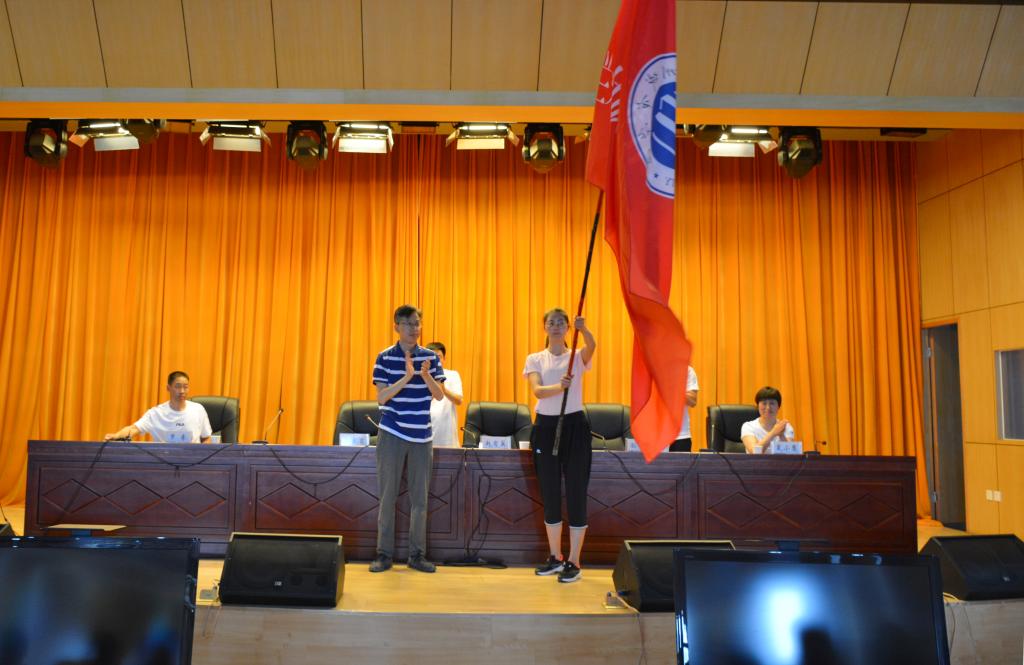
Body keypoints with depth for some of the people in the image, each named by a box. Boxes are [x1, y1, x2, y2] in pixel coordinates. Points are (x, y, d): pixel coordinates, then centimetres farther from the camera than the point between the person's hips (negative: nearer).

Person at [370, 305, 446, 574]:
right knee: (387, 495, 2)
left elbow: (439, 395, 0)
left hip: (421, 435, 2)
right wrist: (407, 377, -21)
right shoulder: (385, 357, -1)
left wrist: (426, 376, -20)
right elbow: (381, 397, -8)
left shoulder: (430, 357, 5)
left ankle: (417, 554, 13)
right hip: (391, 434, -2)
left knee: (420, 497, 5)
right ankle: (384, 554, 11)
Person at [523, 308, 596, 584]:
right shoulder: (535, 359, 5)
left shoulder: (578, 356, 2)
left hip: (574, 425, -2)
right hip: (546, 426, 2)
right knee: (549, 493, 9)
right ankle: (555, 557, 23)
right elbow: (537, 390, -13)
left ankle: (573, 562, 7)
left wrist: (583, 329, -45)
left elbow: (592, 346, -24)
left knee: (576, 492, -3)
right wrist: (560, 386, -33)